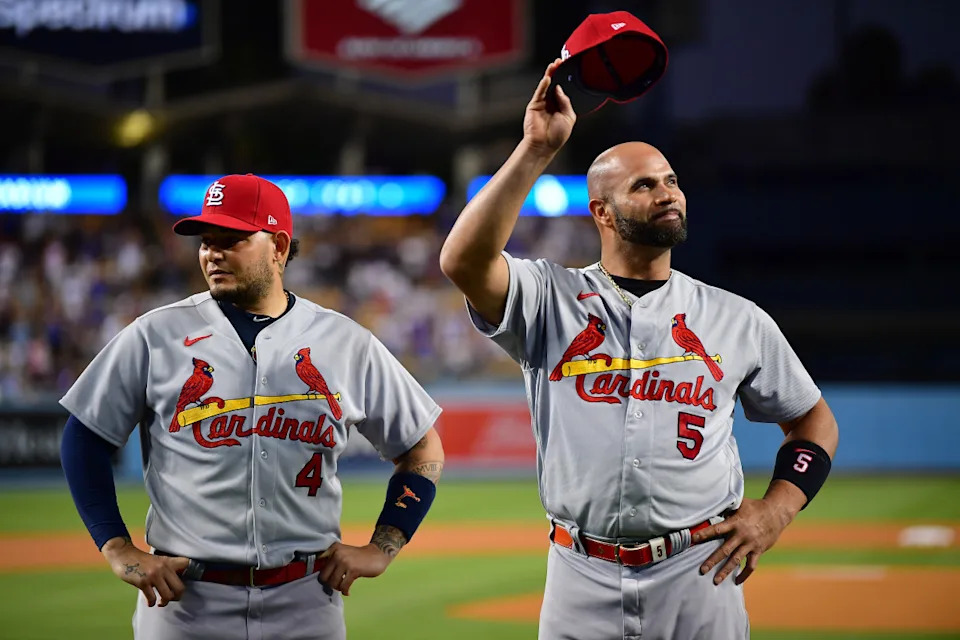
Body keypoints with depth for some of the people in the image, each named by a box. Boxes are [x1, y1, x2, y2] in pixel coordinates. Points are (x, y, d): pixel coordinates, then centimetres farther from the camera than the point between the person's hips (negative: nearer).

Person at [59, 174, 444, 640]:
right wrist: (118, 550, -3)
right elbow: (84, 438, 6)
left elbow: (423, 448, 13)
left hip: (305, 602, 1)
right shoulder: (157, 335, 3)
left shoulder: (347, 343, 6)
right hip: (185, 601, -1)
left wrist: (382, 550, 3)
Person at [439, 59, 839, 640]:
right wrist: (537, 150, -19)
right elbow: (464, 261, -16)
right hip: (583, 585, -1)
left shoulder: (737, 319, 10)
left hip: (698, 576, 1)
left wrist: (777, 509, 1)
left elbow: (814, 419, 19)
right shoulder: (550, 299, 3)